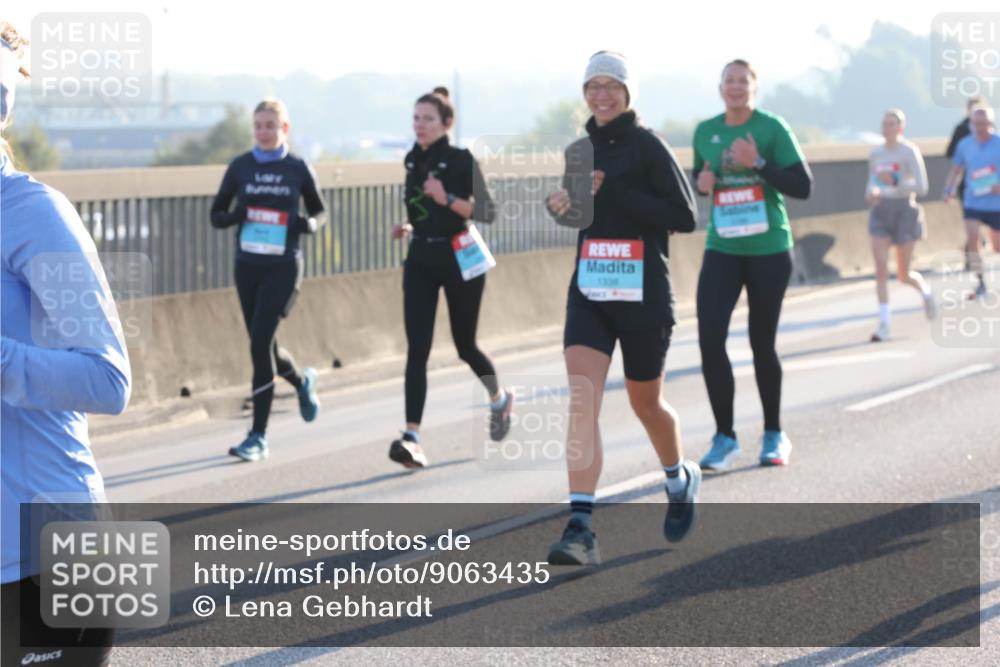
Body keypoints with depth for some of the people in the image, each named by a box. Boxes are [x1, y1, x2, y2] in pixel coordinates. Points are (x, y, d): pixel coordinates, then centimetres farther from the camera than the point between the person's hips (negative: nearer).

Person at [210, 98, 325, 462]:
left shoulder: (298, 169, -1)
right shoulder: (240, 167, 3)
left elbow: (318, 210, 12)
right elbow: (216, 214, 8)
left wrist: (309, 224, -11)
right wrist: (235, 216, -14)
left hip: (283, 267, -3)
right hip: (248, 265, 4)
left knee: (260, 343, -13)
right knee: (264, 346, 12)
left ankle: (258, 436, -7)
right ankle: (301, 381, 46)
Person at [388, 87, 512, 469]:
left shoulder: (461, 160, -10)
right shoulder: (413, 161, 8)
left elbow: (487, 212, -15)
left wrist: (447, 199, -27)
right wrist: (409, 227, 5)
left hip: (459, 258, -4)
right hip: (421, 260, 4)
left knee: (464, 345, 9)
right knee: (417, 349, -10)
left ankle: (499, 398, 41)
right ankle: (411, 438, -18)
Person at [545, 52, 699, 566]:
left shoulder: (647, 147, -8)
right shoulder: (584, 148, 10)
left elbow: (685, 217, -14)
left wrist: (614, 193, -20)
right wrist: (563, 205, 1)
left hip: (642, 292, -4)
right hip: (588, 291, 4)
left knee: (645, 403, 12)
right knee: (581, 400, -13)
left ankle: (680, 478, 44)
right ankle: (580, 529, -20)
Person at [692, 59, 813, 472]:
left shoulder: (772, 129, -7)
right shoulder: (705, 132, 5)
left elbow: (803, 187, -10)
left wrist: (758, 163, -20)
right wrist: (702, 183, -2)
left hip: (768, 251, -3)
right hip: (721, 250, 3)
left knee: (762, 343, 5)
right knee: (709, 338, -11)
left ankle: (774, 436, 23)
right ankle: (724, 437, -1)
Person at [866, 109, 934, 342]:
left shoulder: (909, 151, -7)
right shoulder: (875, 153, 9)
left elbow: (921, 187, -12)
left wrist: (894, 183, -25)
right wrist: (871, 192, -2)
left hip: (904, 210, -4)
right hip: (881, 212, 4)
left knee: (904, 275, 5)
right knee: (881, 269, -11)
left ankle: (925, 291, 40)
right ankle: (884, 325, -11)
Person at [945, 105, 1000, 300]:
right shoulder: (965, 145, -1)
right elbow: (957, 170, 12)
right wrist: (949, 190, -3)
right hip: (972, 202, 1)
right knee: (972, 240, -16)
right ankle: (980, 283, -4)